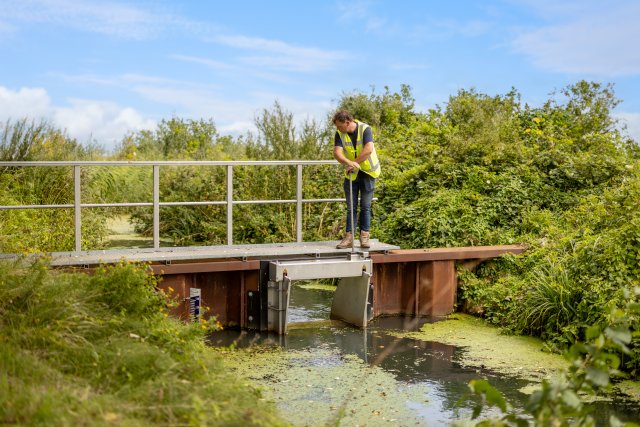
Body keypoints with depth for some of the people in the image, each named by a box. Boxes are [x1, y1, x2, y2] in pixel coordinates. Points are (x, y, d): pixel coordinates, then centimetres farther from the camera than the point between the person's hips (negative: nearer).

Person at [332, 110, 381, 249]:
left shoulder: (365, 129, -15)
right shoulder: (340, 134, -5)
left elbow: (369, 149, -29)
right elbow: (337, 153, -19)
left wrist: (355, 163, -27)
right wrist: (349, 163, -37)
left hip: (367, 173, -3)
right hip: (351, 174, 3)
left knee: (365, 206, 2)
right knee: (351, 207, 3)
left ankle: (364, 236, 7)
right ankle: (349, 237, 4)